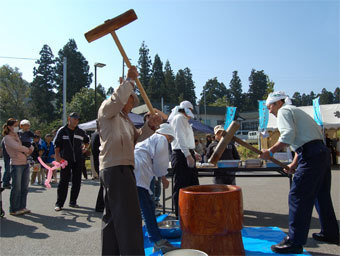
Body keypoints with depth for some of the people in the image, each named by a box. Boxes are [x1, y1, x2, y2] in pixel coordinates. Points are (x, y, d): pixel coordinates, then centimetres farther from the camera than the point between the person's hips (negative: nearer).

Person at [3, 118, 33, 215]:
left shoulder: (18, 136, 17)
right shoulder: (7, 138, -5)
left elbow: (30, 146, 20)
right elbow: (17, 147, -21)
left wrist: (30, 149, -2)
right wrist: (27, 150, -6)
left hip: (25, 164, 7)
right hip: (16, 165, -7)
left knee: (24, 187, 9)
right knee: (16, 188, -2)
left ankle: (22, 207, 19)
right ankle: (14, 209, 9)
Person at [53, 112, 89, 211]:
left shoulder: (81, 132, 10)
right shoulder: (62, 131, 2)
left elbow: (86, 141, 28)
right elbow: (57, 144, 0)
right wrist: (57, 155, -10)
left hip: (78, 160, 4)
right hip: (65, 160, -4)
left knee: (77, 182, 7)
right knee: (64, 182, -4)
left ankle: (73, 201, 19)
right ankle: (59, 204, 4)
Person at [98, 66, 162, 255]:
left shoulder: (126, 120, 27)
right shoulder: (107, 109, 1)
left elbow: (136, 137, 21)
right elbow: (117, 99, -20)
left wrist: (150, 126, 6)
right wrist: (130, 80, -14)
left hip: (122, 169, 10)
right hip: (116, 168, -10)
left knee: (113, 216, 15)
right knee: (128, 218, -12)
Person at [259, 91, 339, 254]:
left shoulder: (284, 111, -2)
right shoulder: (295, 111, 27)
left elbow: (288, 136, -20)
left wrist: (270, 152, -14)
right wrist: (294, 164, 25)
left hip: (311, 156, -10)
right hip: (322, 152, 10)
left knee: (298, 197, -8)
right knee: (321, 195, 20)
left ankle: (295, 242, -4)